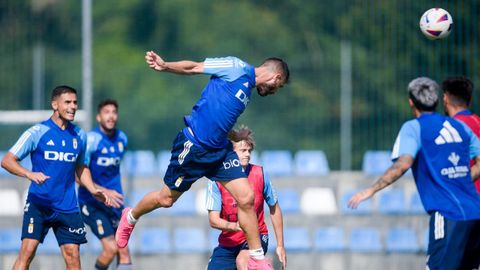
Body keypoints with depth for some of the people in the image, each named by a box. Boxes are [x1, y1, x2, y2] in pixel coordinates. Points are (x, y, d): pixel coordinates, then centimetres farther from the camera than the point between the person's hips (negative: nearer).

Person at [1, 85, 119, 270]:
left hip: (67, 206, 4)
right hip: (38, 203, -4)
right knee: (27, 251, -14)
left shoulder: (79, 136, 10)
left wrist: (94, 191, 10)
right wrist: (30, 174, -24)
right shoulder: (37, 132, -5)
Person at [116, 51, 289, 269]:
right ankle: (130, 217, 37)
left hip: (219, 149, 8)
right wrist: (165, 66, -23)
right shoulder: (237, 68, -7)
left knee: (246, 198, -7)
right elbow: (194, 67, -11)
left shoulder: (248, 91, 17)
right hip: (193, 144, -8)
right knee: (167, 199, 7)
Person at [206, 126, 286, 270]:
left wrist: (280, 246, 5)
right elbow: (213, 220, -15)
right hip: (228, 242, 2)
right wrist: (235, 226, -36)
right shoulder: (216, 180, -11)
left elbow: (274, 209, 5)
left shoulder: (260, 174, -8)